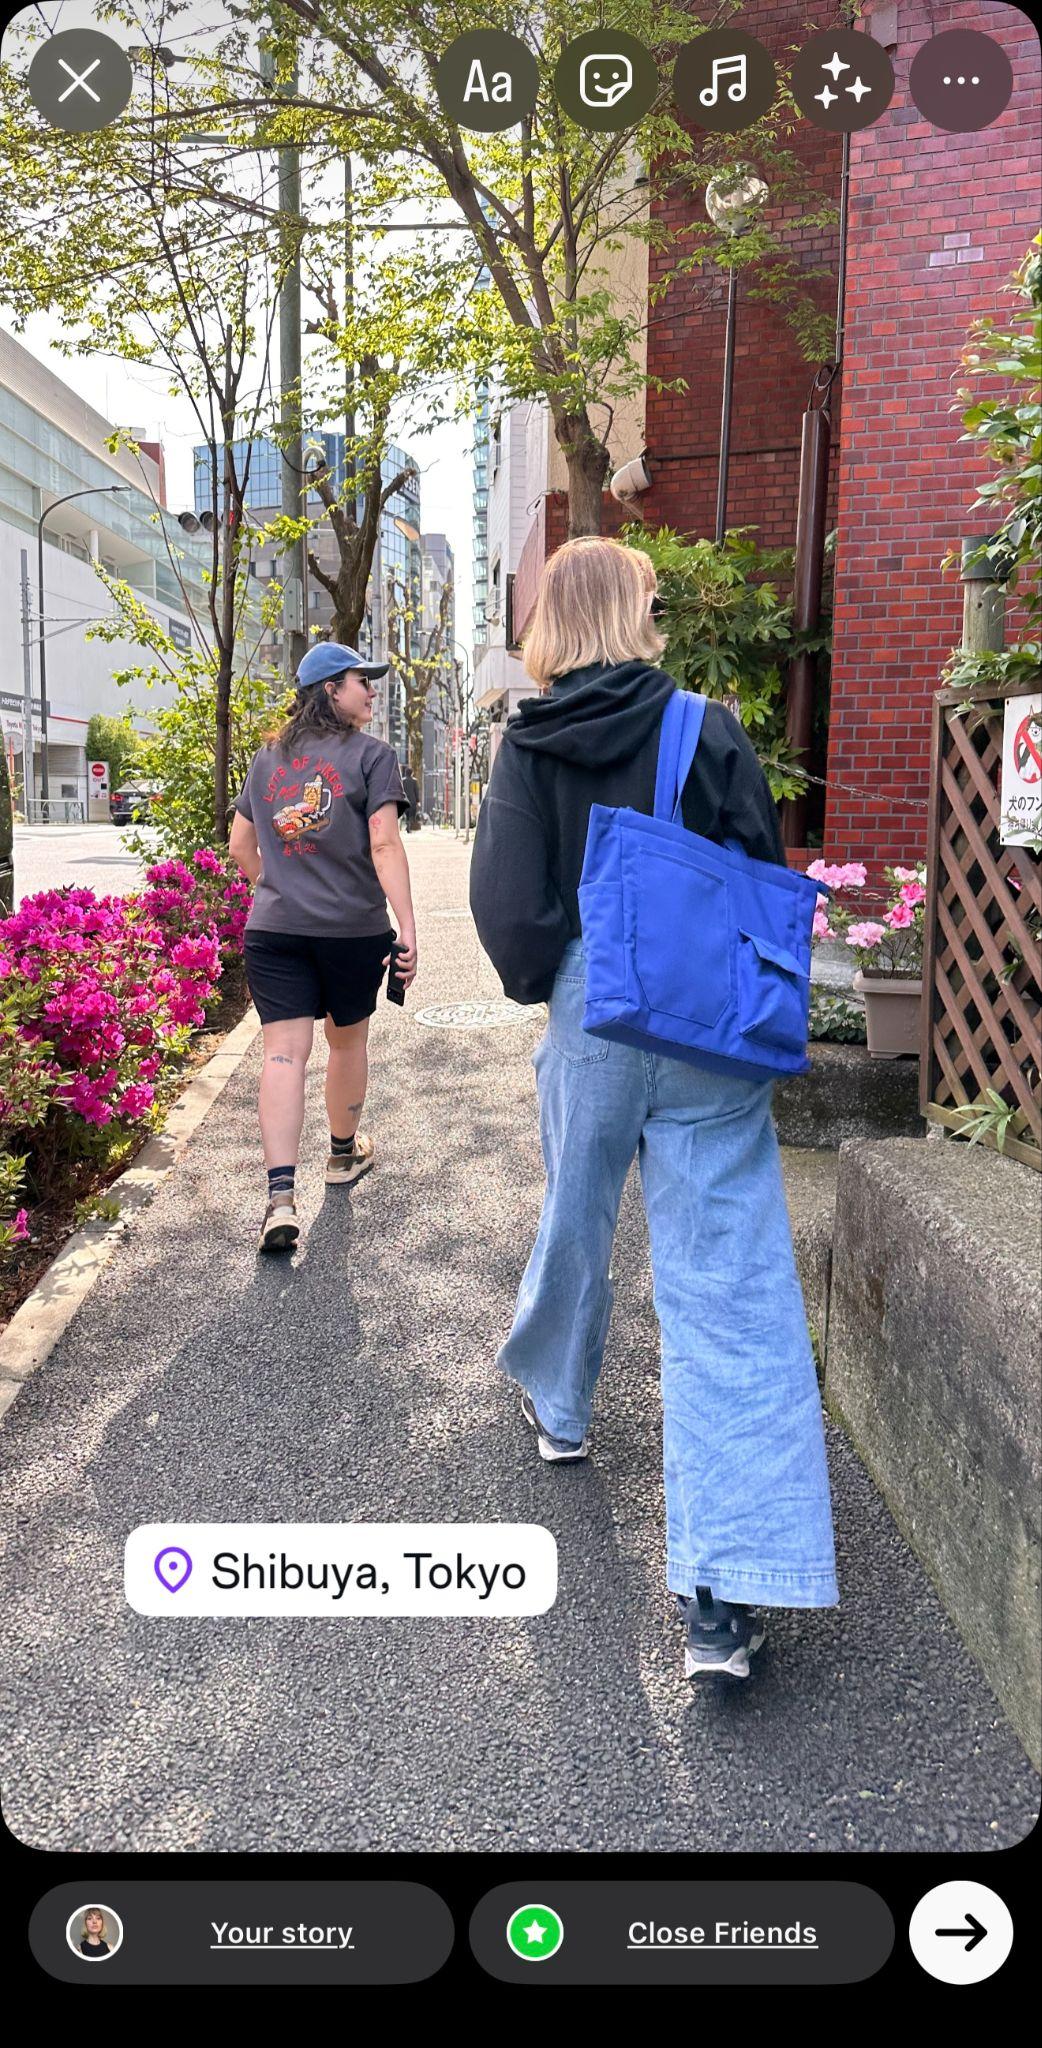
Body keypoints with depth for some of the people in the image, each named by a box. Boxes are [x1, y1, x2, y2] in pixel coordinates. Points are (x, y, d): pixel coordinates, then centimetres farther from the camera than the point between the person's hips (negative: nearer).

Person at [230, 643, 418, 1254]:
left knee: (285, 1053, -3)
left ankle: (281, 1197, -14)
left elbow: (240, 846, 15)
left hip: (273, 929, 3)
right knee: (349, 1041, 18)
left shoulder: (267, 760, 12)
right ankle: (345, 1154, 38)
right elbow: (384, 844, -14)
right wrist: (408, 927, -16)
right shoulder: (371, 755, -4)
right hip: (353, 928, -3)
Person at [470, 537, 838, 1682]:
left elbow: (507, 901, -8)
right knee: (726, 1285, -1)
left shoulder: (529, 746, -2)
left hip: (591, 1025, 2)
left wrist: (541, 986, 10)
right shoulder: (707, 730, -4)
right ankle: (725, 1593, -2)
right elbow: (767, 875, -1)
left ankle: (556, 1403, 50)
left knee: (575, 1222, 25)